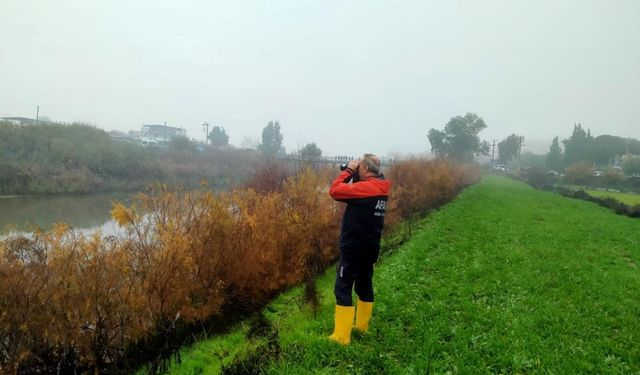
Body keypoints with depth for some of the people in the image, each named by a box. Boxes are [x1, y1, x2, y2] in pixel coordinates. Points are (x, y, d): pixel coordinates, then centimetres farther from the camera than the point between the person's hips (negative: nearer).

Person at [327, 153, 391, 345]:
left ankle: (341, 336, -1)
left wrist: (349, 170, -9)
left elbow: (335, 190, -19)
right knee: (364, 286, 18)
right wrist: (354, 175, 6)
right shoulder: (380, 188, 6)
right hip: (370, 247, 9)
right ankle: (362, 326, 30)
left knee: (343, 289, -3)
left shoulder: (365, 188, -21)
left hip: (354, 247, -9)